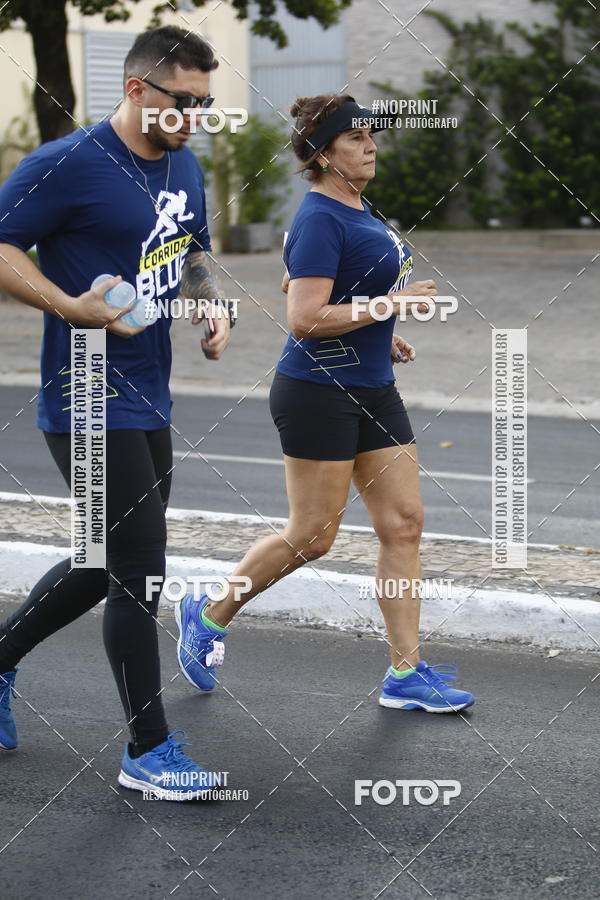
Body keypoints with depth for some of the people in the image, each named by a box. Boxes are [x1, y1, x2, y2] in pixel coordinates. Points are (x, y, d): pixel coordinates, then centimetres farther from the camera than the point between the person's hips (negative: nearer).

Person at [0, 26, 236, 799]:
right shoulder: (67, 165, -15)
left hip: (146, 403, 9)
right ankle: (147, 751, 3)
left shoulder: (184, 167, 11)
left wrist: (213, 306, 6)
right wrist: (72, 307, -24)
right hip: (89, 405, -9)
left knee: (107, 565, 18)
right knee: (138, 571, -7)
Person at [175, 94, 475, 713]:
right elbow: (304, 318, -23)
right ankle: (208, 616, 21)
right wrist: (388, 305, -20)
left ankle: (406, 674, 7)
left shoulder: (354, 212, 14)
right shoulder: (320, 220, -16)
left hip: (372, 393, 10)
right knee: (311, 537, -1)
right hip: (319, 393, -9)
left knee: (403, 524, 4)